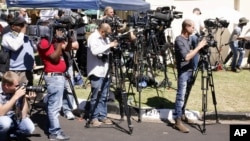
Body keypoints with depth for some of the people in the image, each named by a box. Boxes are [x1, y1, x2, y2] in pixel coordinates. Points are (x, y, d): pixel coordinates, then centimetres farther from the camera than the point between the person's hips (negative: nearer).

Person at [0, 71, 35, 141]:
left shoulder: (17, 91, -13)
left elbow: (23, 115, -13)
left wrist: (25, 97, -24)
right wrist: (15, 97, -34)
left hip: (12, 119, 4)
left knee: (30, 128, -19)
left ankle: (8, 131, 8)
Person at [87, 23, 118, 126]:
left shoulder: (105, 38, 16)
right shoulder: (93, 37, -8)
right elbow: (95, 51, -26)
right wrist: (109, 45, -22)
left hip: (105, 72, 8)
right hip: (96, 72, -8)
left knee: (104, 96, 10)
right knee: (96, 96, -2)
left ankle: (102, 116, 18)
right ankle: (94, 117, 6)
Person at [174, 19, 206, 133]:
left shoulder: (188, 39, 12)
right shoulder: (179, 40, -16)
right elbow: (187, 57, -25)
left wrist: (199, 48, 6)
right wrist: (199, 47, -21)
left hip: (189, 70, 9)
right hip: (183, 72, -9)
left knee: (185, 95, 15)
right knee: (181, 96, -9)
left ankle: (182, 114, 26)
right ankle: (178, 122, -7)